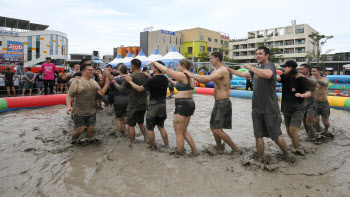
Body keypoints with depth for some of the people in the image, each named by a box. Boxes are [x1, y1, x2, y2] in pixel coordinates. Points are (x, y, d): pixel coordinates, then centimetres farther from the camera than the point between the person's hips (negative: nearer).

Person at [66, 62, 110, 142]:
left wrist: (107, 83, -13)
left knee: (90, 129, 11)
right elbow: (69, 95, -11)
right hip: (79, 112, -4)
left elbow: (101, 93, -2)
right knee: (80, 130, 0)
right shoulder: (77, 82, -11)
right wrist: (69, 106, -28)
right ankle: (73, 141, 31)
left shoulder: (94, 82, 5)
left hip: (91, 111, 5)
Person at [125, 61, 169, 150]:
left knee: (150, 128, 9)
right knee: (161, 126, 19)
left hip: (153, 106, -6)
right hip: (163, 105, 7)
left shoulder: (152, 80, -20)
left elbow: (140, 89, -13)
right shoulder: (165, 79, 0)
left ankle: (152, 147, 17)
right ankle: (167, 145, 21)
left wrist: (130, 81, -2)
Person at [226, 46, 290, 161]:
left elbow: (268, 74, -34)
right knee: (258, 135, 9)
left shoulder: (270, 65, -11)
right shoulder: (257, 69, 15)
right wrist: (229, 70, 12)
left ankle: (287, 156, 28)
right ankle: (260, 159, 20)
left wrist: (250, 67, -25)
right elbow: (242, 74, 21)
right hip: (257, 108, 7)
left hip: (269, 109, -7)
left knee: (276, 136, 5)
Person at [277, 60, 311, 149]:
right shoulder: (284, 77, 2)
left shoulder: (301, 79, -11)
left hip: (297, 109, -6)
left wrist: (302, 95, -38)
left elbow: (309, 93, -17)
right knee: (288, 131, 14)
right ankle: (297, 144, 38)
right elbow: (276, 77, -17)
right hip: (286, 109, 6)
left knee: (293, 132, -14)